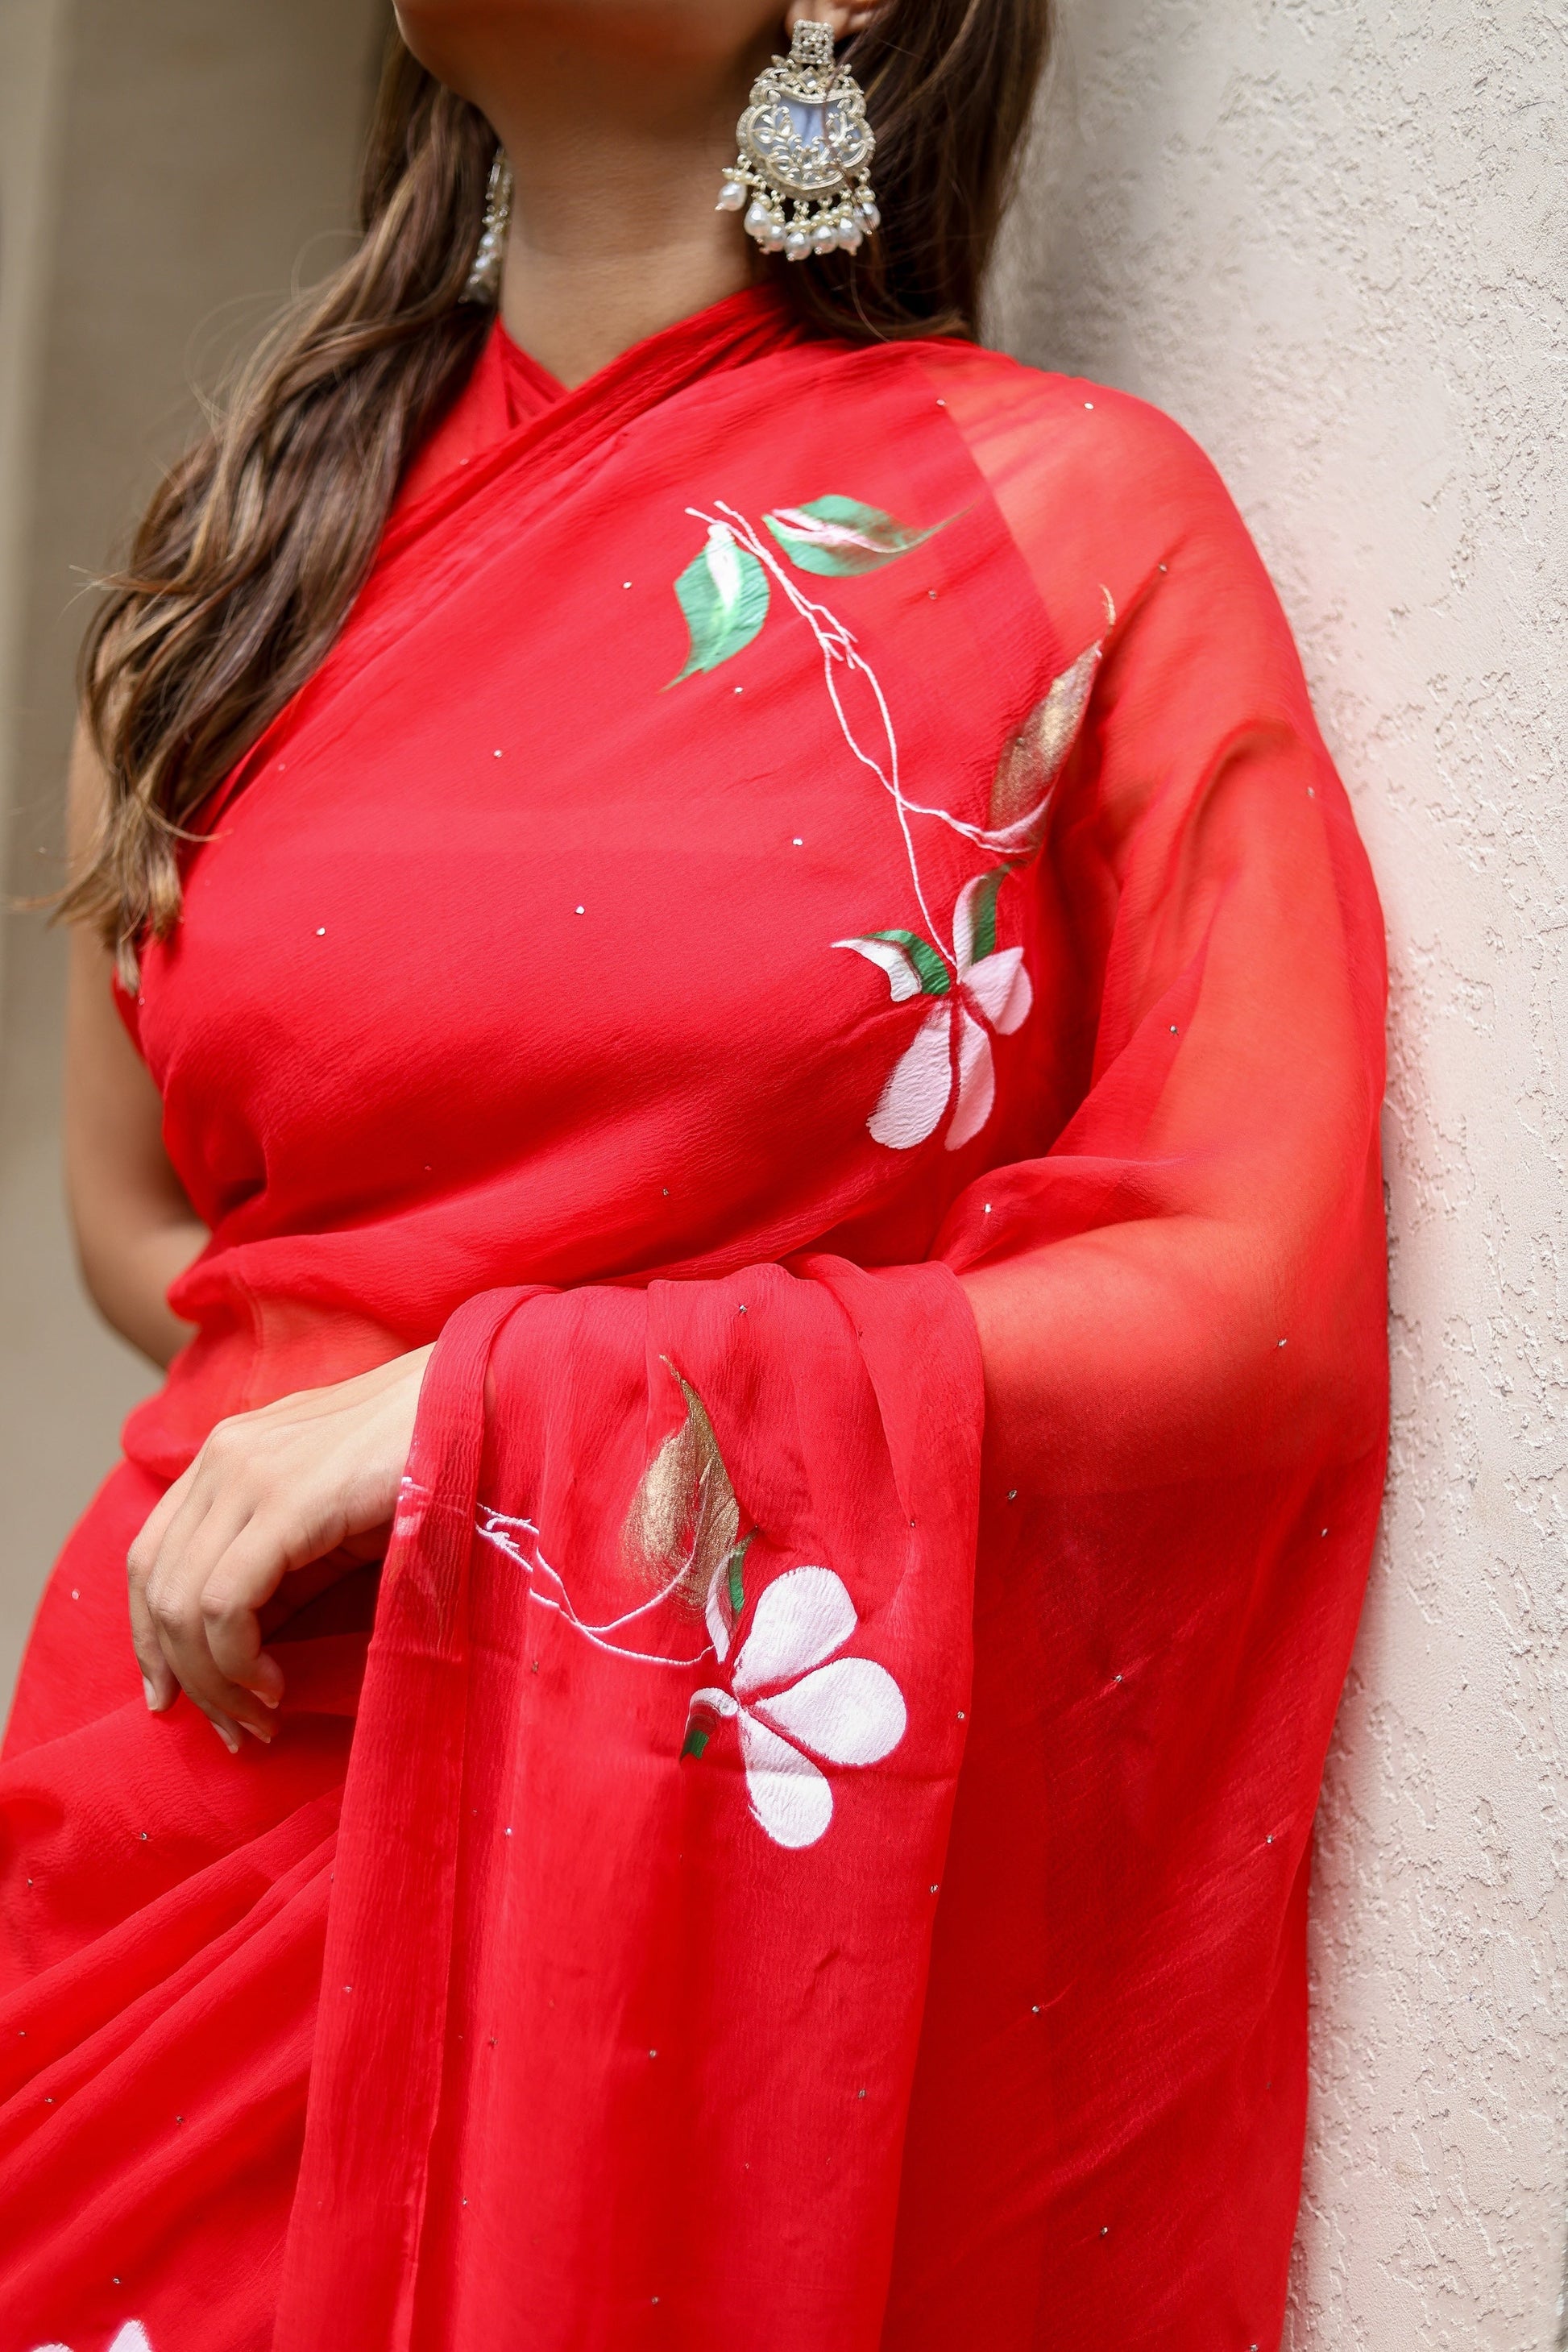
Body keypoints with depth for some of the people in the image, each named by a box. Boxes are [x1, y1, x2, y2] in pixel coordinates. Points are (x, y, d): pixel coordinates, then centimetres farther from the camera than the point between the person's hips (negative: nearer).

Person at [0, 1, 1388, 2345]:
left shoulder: (1070, 509, -5)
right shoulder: (250, 535, 8)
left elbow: (1255, 1295, -12)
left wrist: (482, 1411, -16)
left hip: (744, 1893, -3)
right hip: (232, 1772, 4)